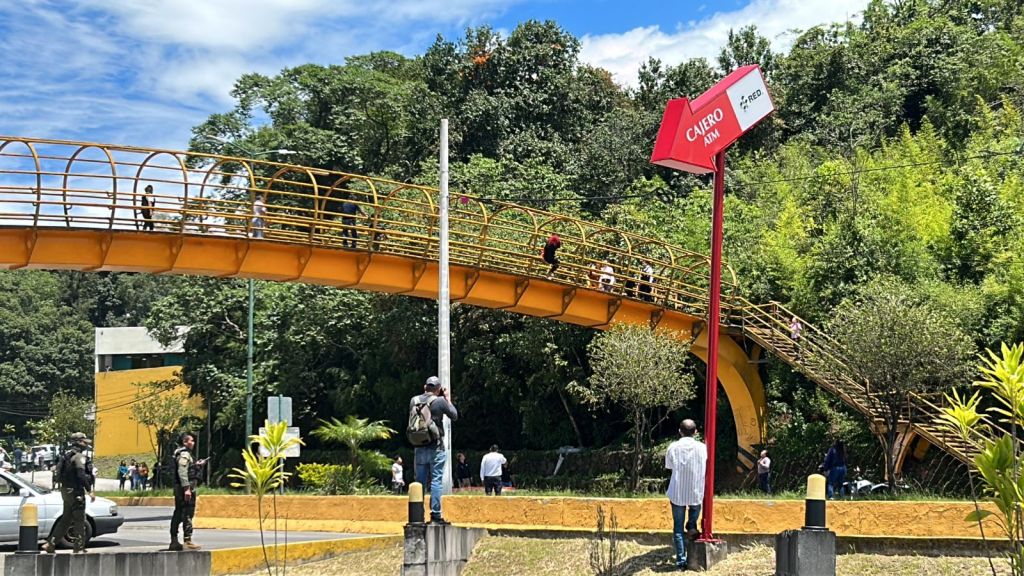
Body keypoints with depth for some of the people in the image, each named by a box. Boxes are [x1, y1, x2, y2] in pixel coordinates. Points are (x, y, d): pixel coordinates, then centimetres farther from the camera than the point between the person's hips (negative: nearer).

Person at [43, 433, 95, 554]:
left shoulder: (66, 456, 15)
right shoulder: (79, 456, -14)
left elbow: (59, 473, 19)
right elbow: (81, 475, -23)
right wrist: (89, 491, -20)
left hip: (66, 490, 9)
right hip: (76, 491, -9)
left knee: (66, 519, 15)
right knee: (79, 520, -2)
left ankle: (50, 544, 13)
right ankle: (79, 547, 1)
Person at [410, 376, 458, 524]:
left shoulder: (414, 400, 3)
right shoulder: (440, 401, -9)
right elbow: (454, 416, 3)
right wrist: (448, 399, 15)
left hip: (419, 447, 4)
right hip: (436, 447, -4)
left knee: (419, 481, 9)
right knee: (436, 480, -2)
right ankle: (435, 514, -6)